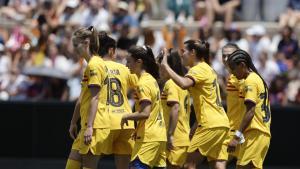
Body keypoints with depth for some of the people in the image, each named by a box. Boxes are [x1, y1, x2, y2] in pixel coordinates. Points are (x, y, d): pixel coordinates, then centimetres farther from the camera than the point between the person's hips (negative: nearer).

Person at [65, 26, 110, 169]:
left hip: (95, 125, -10)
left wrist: (89, 127, -23)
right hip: (86, 125, 10)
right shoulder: (90, 65, 19)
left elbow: (94, 98, -19)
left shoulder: (94, 65, -12)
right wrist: (73, 123, 26)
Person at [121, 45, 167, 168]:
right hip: (159, 135, 9)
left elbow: (145, 113, -23)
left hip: (148, 137, -9)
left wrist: (126, 117, -8)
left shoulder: (143, 83, -14)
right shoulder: (151, 79, 14)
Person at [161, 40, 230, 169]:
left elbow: (183, 84, -32)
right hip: (222, 123, 9)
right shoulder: (208, 69, 20)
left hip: (210, 124, -9)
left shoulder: (198, 69, -9)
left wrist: (165, 66, -23)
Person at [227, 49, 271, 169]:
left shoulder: (250, 81, -9)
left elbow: (250, 112, -18)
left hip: (255, 133, -10)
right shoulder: (258, 78, 20)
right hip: (265, 133, 10)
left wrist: (237, 136, -22)